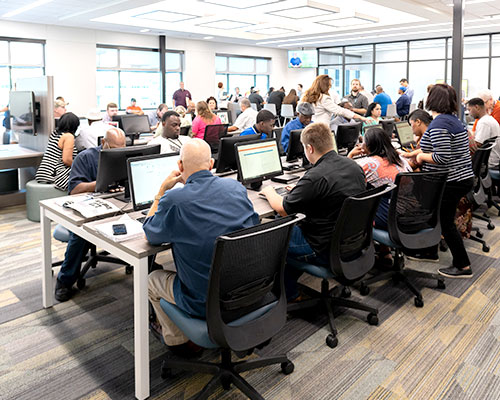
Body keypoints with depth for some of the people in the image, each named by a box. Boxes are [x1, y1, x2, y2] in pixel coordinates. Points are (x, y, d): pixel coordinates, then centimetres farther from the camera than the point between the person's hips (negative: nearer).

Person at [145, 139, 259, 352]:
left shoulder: (173, 200, -19)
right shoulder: (236, 187, -5)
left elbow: (150, 234, 1)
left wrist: (162, 191, 4)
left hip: (205, 302, -5)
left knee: (153, 279, 23)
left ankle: (177, 341, 36)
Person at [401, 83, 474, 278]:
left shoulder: (439, 123, -21)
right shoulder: (454, 119, 11)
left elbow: (442, 157, -27)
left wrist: (422, 156, -10)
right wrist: (412, 154, 25)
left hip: (450, 182, -10)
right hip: (463, 177, 10)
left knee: (446, 223, 2)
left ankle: (463, 266, 11)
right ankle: (430, 250, 37)